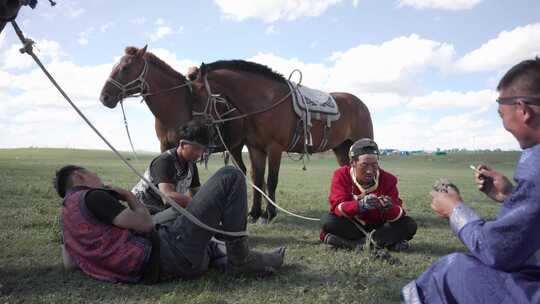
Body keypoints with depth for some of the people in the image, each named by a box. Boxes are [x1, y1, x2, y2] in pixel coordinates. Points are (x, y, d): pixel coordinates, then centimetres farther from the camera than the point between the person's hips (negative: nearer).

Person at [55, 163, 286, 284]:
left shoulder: (66, 215, 18)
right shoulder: (91, 197, -10)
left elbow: (70, 264, 19)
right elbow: (145, 224, -13)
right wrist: (129, 196, 4)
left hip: (154, 268, 10)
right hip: (169, 253, -10)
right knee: (230, 177, -7)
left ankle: (229, 261, 14)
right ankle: (240, 260, 0)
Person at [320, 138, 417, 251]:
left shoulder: (387, 179, -8)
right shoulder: (342, 175, -12)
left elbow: (398, 213, -15)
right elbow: (337, 207, -24)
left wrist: (389, 209, -40)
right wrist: (360, 205, -43)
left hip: (378, 226, 1)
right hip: (351, 225, -1)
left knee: (410, 225, -19)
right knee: (327, 220, -30)